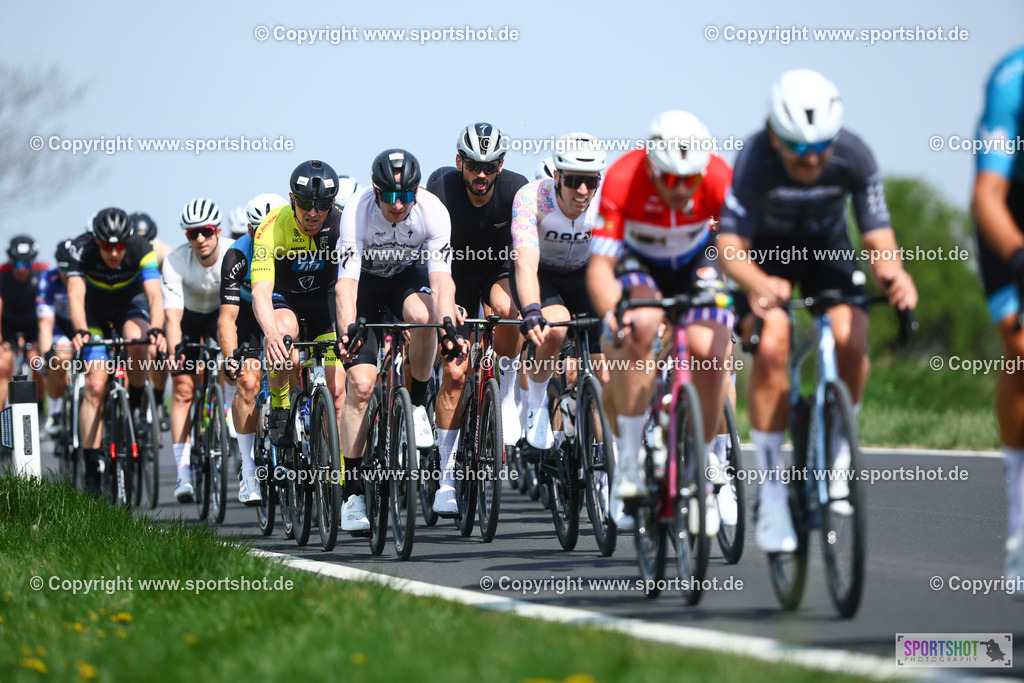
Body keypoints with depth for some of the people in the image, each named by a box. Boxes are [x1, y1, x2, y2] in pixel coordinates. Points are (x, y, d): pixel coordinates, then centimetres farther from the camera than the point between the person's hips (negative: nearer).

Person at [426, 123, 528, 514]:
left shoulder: (516, 191, -22)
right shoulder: (443, 192, -24)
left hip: (499, 269, 0)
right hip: (459, 273, 0)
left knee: (505, 308, -36)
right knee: (454, 372, -10)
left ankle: (506, 393, -12)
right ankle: (446, 477, -1)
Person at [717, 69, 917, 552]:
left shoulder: (854, 157, -27)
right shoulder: (756, 159, -33)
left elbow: (879, 238, -25)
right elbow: (730, 245, -37)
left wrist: (892, 272, -49)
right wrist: (756, 284, -59)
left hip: (826, 248, 2)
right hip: (765, 250, -2)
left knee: (850, 339, -25)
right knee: (772, 348, -25)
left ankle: (835, 458, -1)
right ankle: (771, 493, -15)